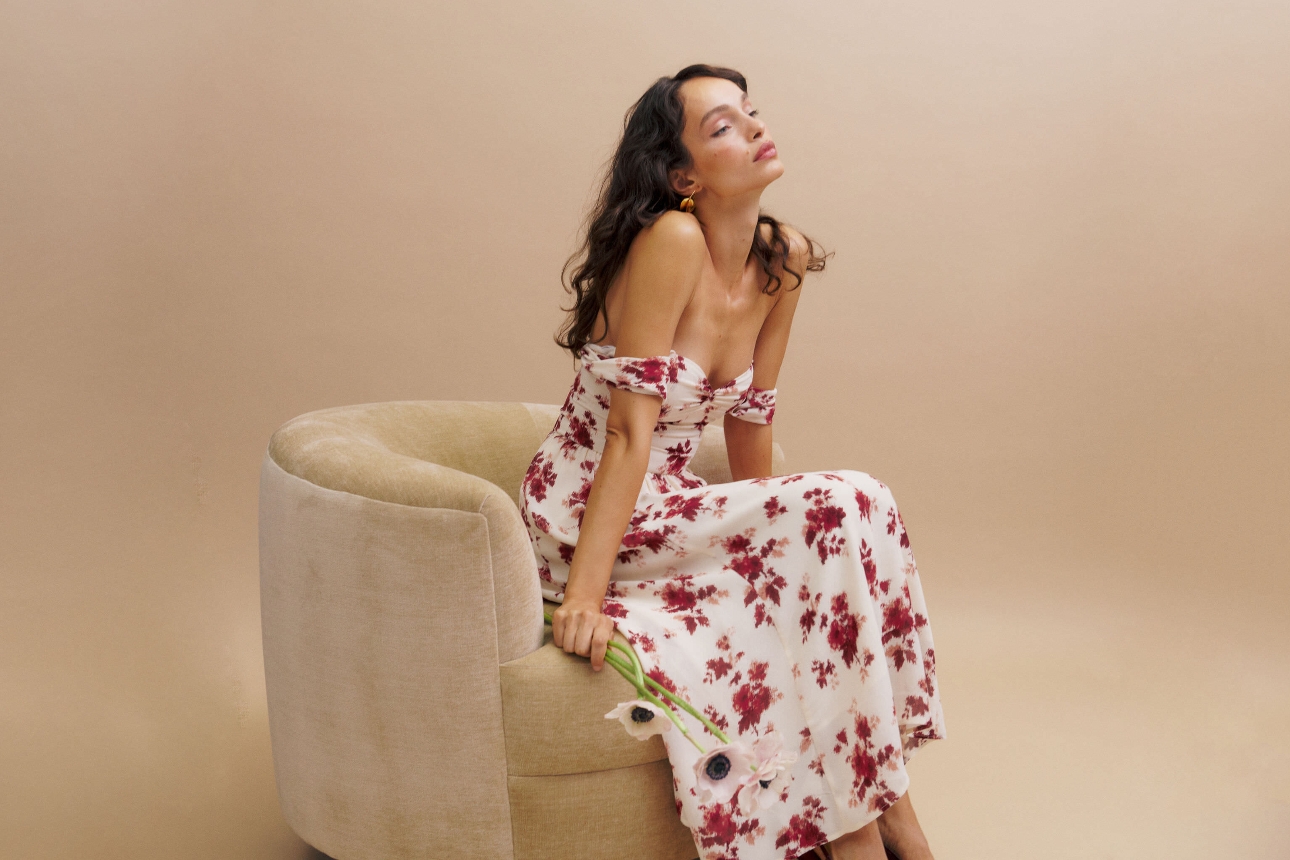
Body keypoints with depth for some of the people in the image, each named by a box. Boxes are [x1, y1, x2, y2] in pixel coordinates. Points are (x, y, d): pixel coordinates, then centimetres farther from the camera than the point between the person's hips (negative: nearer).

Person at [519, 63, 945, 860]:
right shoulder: (670, 241, -19)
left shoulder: (784, 263, 3)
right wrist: (584, 597, -23)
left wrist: (770, 533, 13)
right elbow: (630, 431, -21)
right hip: (587, 524, -7)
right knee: (842, 507, -21)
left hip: (675, 514, 7)